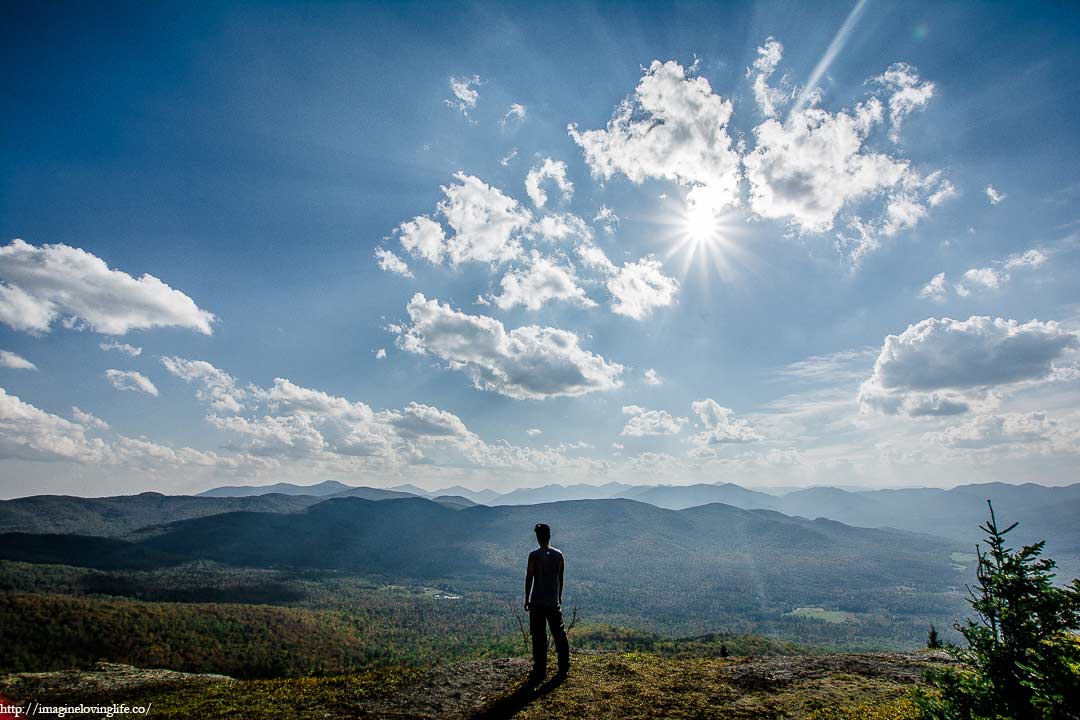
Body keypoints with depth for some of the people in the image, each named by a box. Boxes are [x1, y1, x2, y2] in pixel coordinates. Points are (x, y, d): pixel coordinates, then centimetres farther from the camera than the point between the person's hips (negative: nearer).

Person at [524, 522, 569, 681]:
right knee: (559, 634, 13)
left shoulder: (534, 555, -12)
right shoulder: (558, 555, 0)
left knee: (539, 637, 4)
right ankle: (564, 668, 20)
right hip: (554, 602, 4)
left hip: (537, 602, -4)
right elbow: (560, 578, 8)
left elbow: (529, 578, -9)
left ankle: (540, 671, 9)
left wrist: (527, 599, 1)